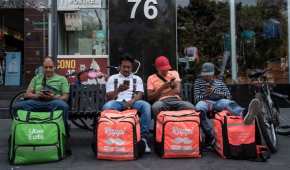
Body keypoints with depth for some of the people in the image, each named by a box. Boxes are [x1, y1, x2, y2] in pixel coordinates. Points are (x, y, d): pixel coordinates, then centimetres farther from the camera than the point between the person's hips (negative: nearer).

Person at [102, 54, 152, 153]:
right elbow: (109, 97, 9)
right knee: (107, 107, -36)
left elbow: (140, 94, 6)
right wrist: (118, 90, -12)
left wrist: (131, 101, -16)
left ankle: (144, 138, -29)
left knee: (146, 106, -32)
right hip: (117, 102, 0)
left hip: (133, 102, 1)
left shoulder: (137, 79, 21)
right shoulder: (112, 78, 19)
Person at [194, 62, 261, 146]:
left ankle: (244, 113, -74)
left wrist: (215, 91, -1)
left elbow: (228, 95, 14)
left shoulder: (219, 81, 25)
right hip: (205, 102, -2)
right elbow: (196, 98, 10)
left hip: (218, 102, 2)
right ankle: (210, 136, -52)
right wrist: (205, 94, -10)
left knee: (229, 103, -37)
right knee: (199, 107, -43)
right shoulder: (198, 81, 20)